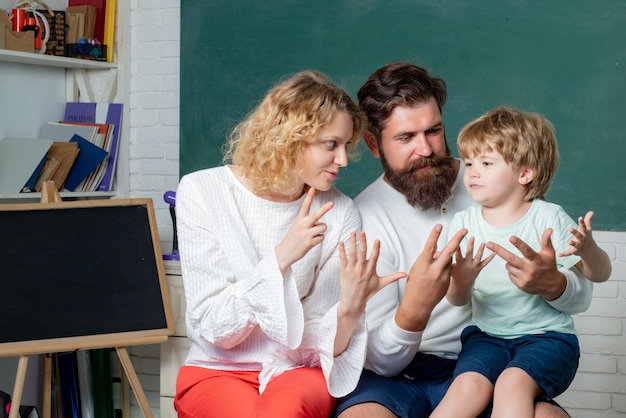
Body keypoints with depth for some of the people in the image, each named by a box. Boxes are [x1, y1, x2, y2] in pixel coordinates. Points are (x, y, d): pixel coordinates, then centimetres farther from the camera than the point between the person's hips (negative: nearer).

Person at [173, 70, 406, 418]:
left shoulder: (340, 214, -5)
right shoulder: (201, 191, -9)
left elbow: (317, 347, -6)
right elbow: (214, 328, -13)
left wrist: (349, 310, -27)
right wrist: (280, 259, -25)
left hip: (299, 372, 0)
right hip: (217, 370, 0)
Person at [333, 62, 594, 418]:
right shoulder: (365, 216, -6)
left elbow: (581, 295, 3)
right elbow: (383, 361, -12)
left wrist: (551, 284, -22)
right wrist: (415, 307, -34)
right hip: (396, 375, -2)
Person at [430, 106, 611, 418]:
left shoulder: (548, 218, -5)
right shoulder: (463, 223, 2)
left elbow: (600, 274, -1)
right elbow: (458, 300, -1)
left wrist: (587, 250, -24)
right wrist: (461, 281, -26)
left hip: (546, 334, -2)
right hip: (487, 334, 2)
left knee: (513, 383, -31)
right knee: (470, 385, -25)